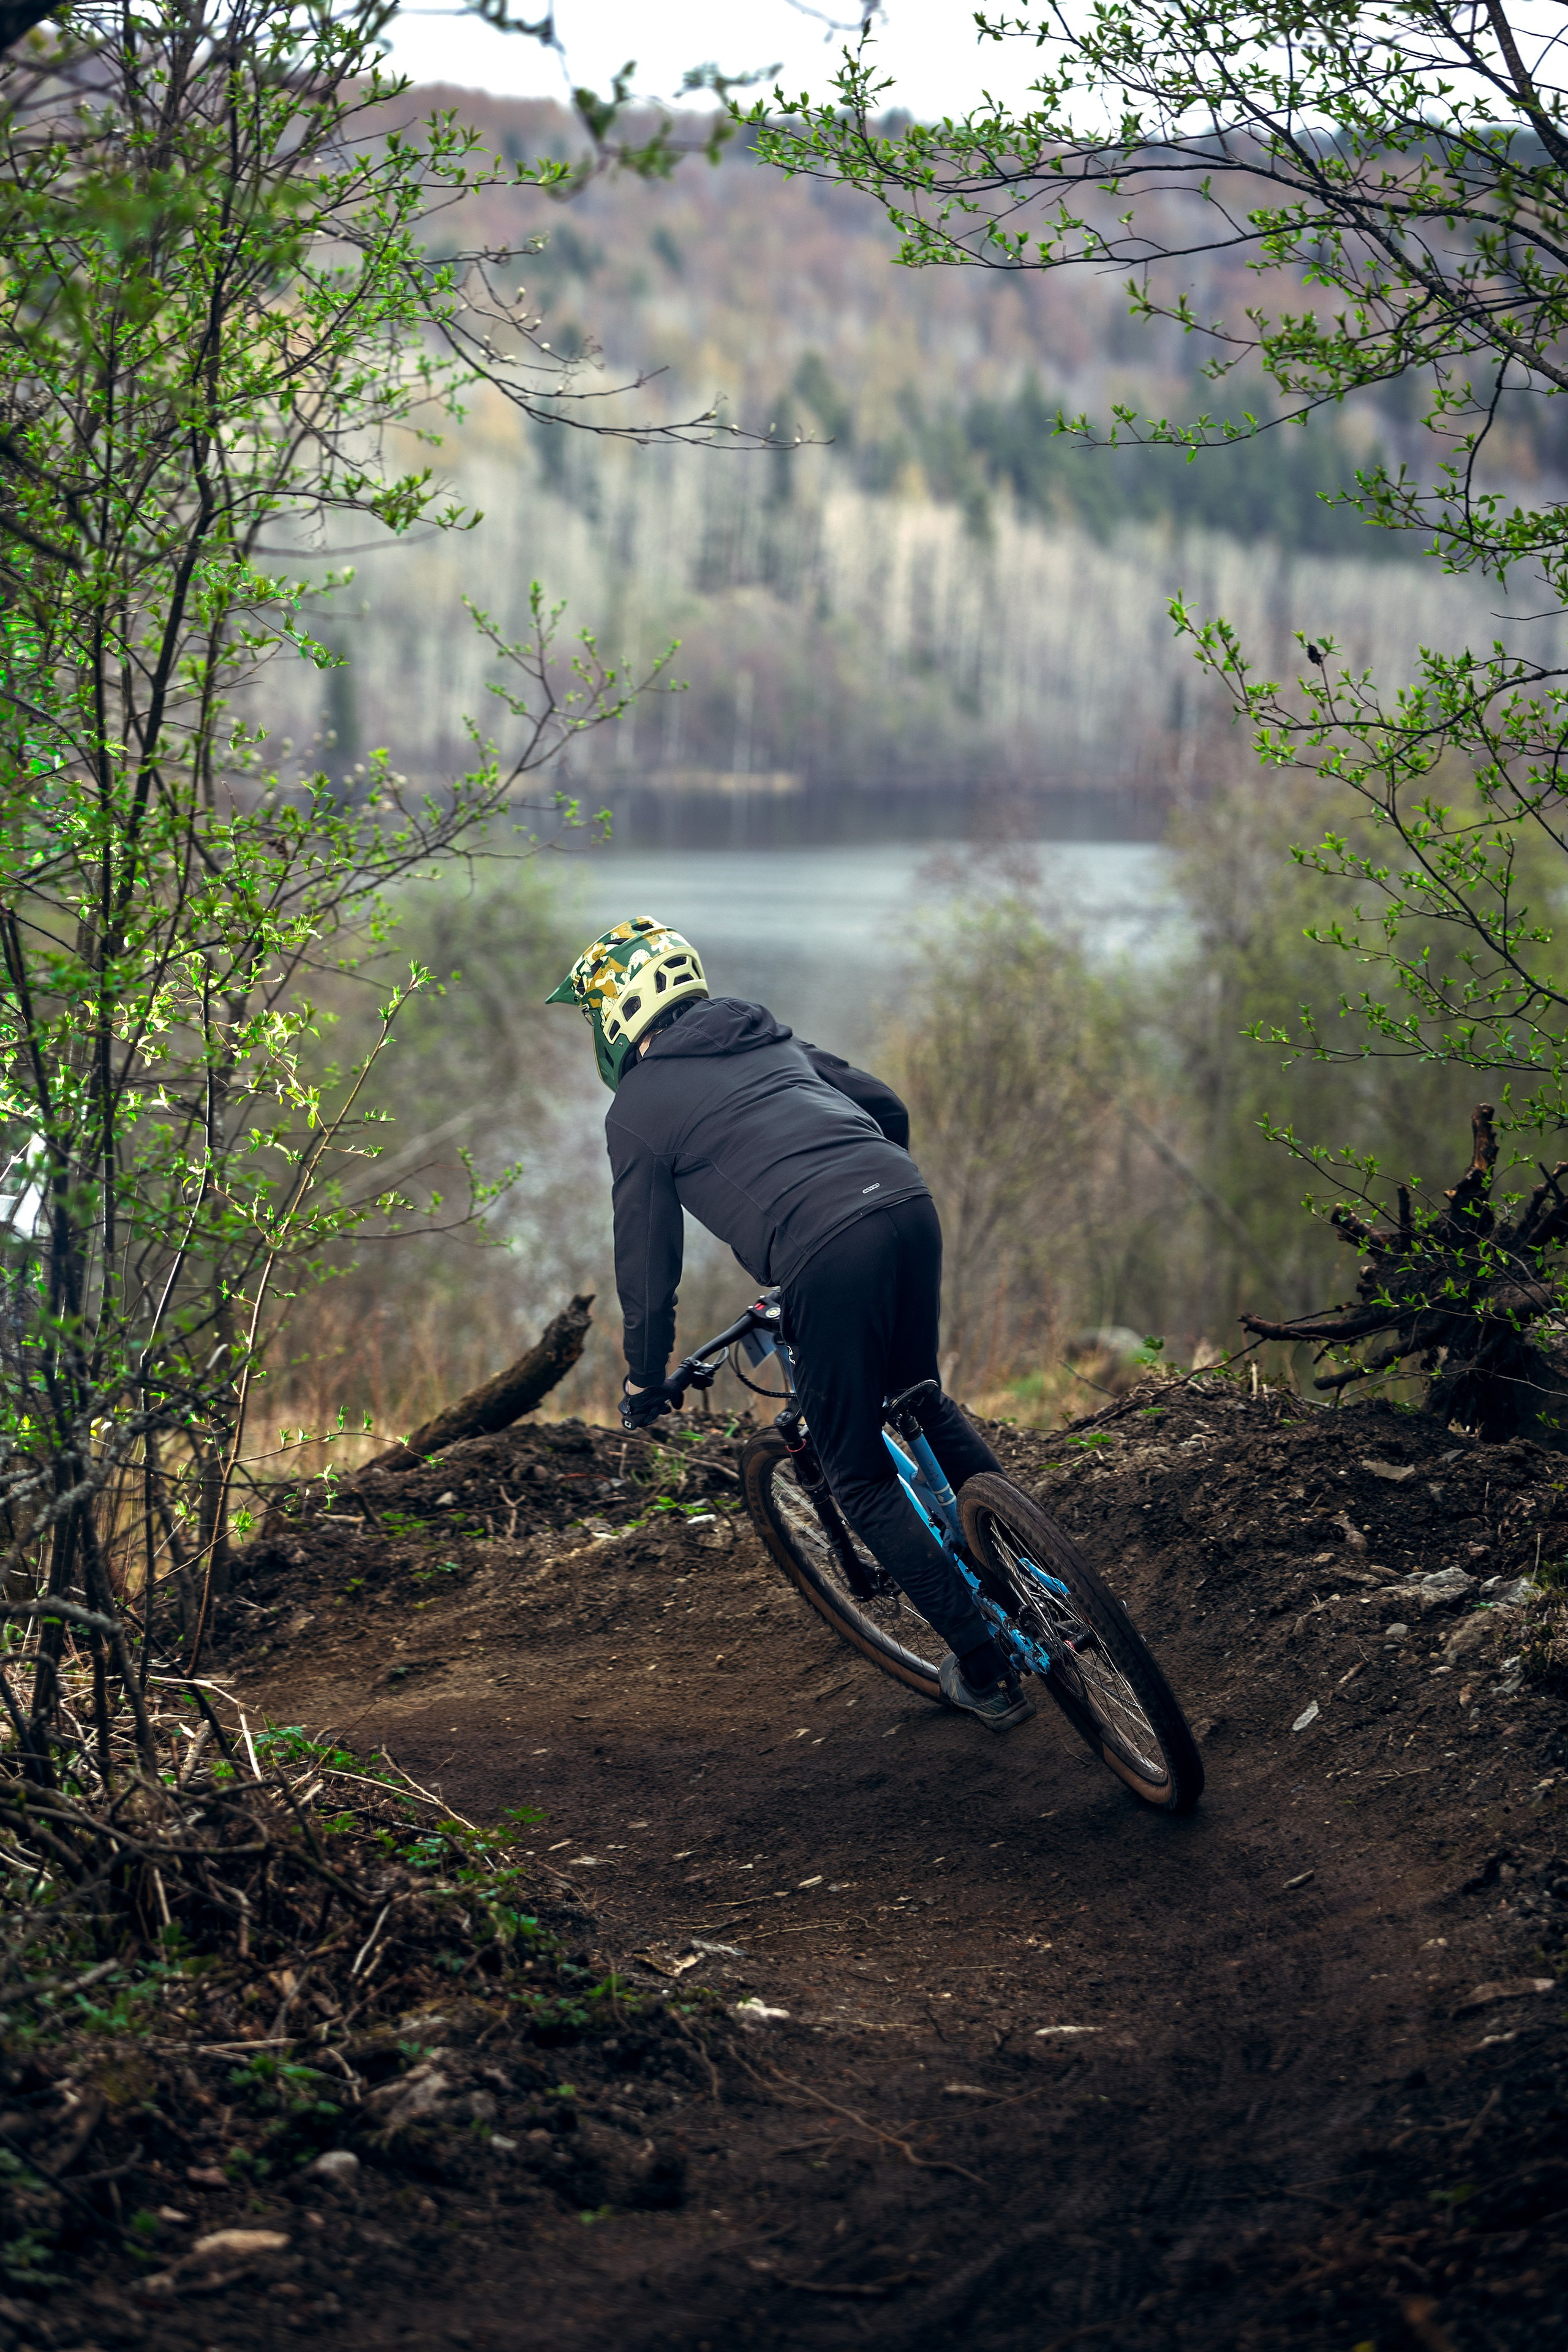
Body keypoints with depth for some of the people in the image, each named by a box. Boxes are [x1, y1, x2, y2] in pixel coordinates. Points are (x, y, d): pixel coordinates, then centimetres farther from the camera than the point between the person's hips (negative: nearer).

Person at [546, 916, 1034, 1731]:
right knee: (919, 1403, 31)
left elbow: (647, 1264, 11)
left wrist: (643, 1388, 23)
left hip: (825, 1252, -7)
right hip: (909, 1204, 7)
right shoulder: (768, 1040, 28)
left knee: (862, 1479, 8)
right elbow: (888, 1108, 31)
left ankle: (987, 1671, 9)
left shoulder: (636, 1108, 10)